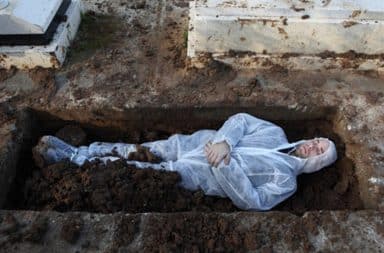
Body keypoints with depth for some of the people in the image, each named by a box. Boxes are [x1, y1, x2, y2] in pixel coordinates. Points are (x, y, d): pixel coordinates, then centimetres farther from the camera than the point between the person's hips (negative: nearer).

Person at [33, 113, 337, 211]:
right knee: (129, 151, -1)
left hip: (189, 173, -4)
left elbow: (253, 202, -13)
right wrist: (224, 142, -16)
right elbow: (241, 119, 4)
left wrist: (227, 164, -23)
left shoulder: (285, 180, -1)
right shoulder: (276, 133, 13)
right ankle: (77, 151, 13)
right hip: (190, 143, 4)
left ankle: (71, 162, 5)